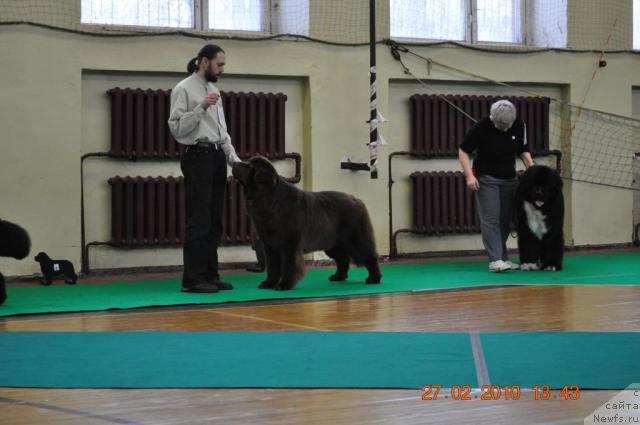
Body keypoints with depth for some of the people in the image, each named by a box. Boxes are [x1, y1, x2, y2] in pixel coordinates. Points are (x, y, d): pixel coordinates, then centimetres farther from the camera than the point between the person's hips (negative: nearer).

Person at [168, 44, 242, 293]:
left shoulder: (214, 90, 17)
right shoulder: (183, 90, -7)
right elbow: (176, 128, -15)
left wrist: (234, 158, 11)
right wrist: (201, 108, -24)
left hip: (217, 158, 8)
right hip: (198, 157, -8)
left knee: (214, 222, 9)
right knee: (199, 221, -9)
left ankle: (210, 275, 14)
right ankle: (192, 279, -7)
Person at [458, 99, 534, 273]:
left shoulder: (518, 125, -7)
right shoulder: (481, 127, -18)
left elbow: (523, 150, 7)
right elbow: (463, 151, -11)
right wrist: (470, 175, -21)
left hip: (509, 178, 4)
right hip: (486, 178, -4)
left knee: (505, 220, 5)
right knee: (490, 219, -11)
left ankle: (502, 257, 13)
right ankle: (495, 260, -15)